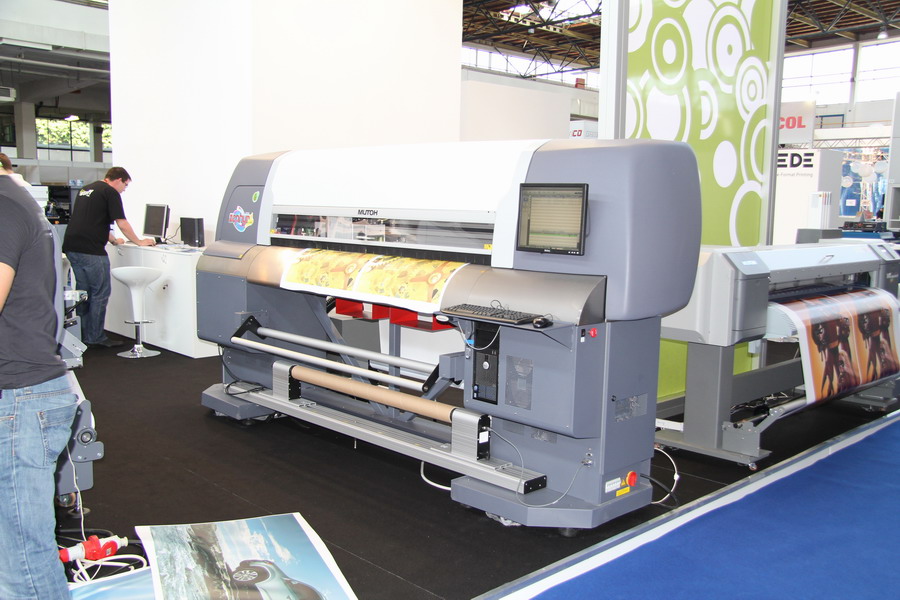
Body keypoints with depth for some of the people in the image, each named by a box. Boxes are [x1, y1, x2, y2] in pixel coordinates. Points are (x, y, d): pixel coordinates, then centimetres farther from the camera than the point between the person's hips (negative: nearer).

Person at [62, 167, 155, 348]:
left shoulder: (85, 189, 23)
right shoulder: (110, 192, -5)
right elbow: (122, 224, -6)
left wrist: (113, 240, 40)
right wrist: (139, 241, 8)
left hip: (71, 247, 9)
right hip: (91, 250, -9)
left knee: (84, 292, 15)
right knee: (100, 294, 1)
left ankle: (84, 336, 21)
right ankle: (96, 338, 4)